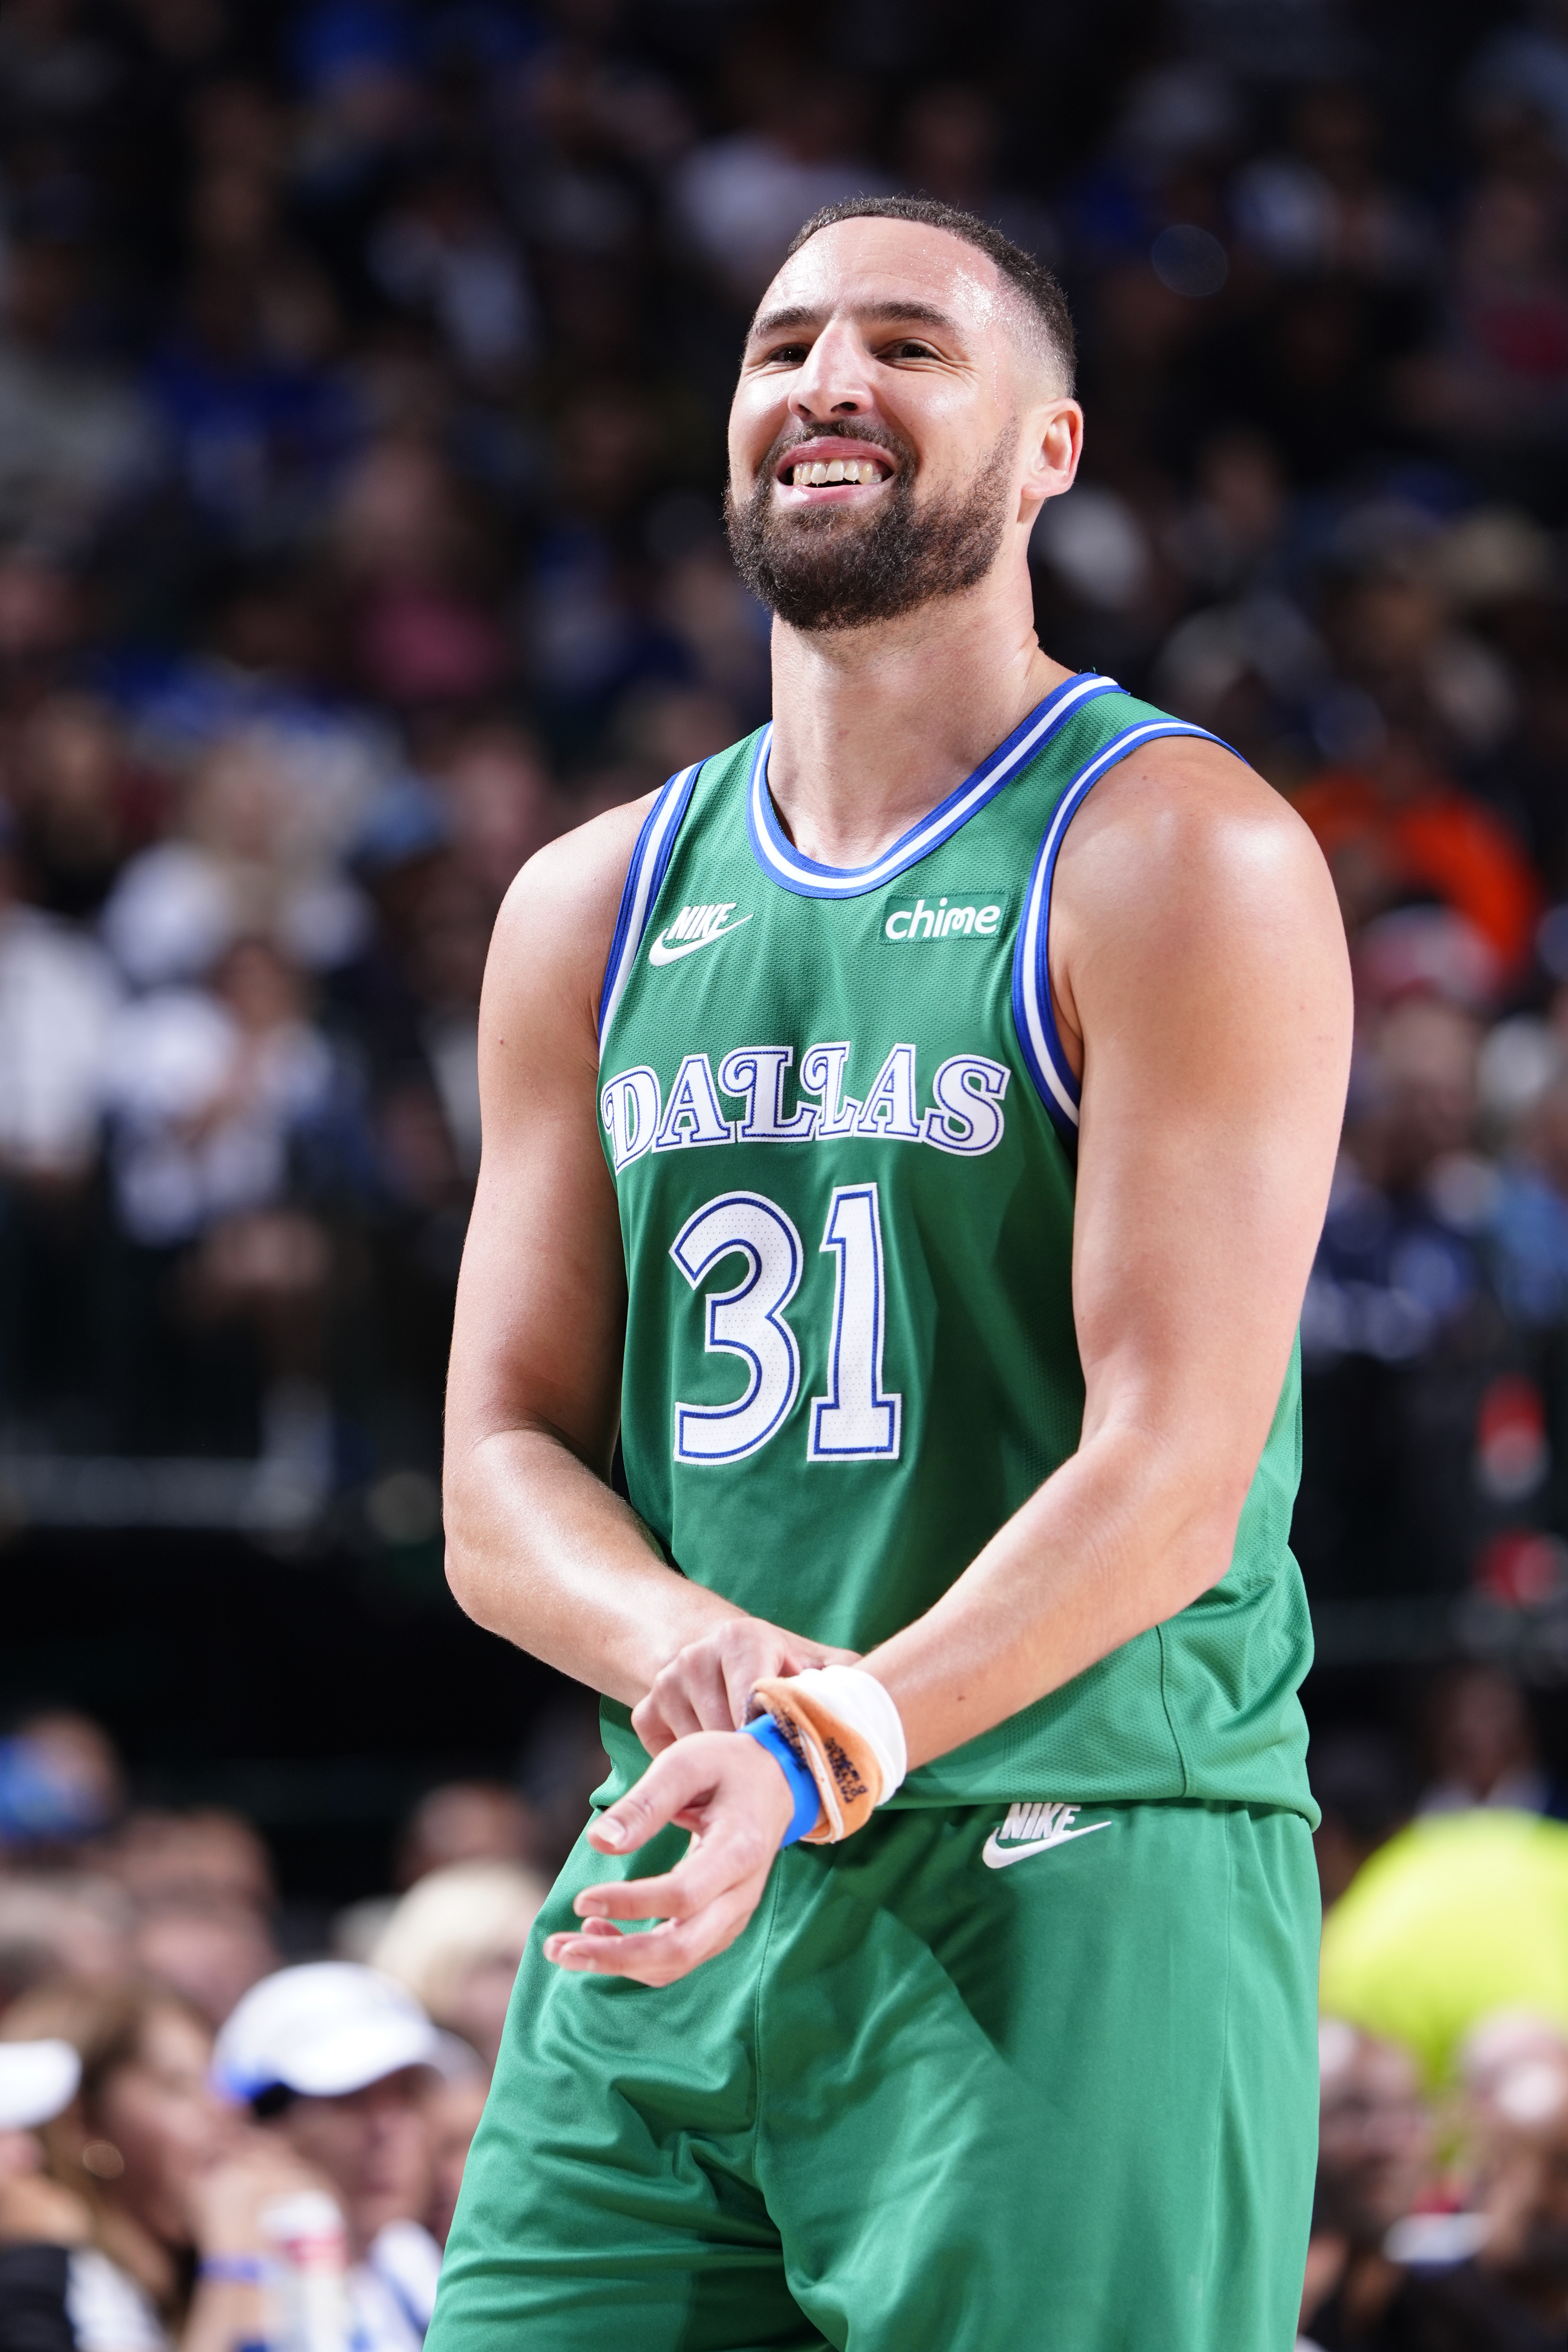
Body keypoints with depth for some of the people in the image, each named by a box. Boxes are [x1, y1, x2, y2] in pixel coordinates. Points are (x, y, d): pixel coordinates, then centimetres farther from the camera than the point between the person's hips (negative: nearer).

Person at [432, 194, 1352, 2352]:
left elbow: (1170, 1473, -12)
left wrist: (824, 1755, -26)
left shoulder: (1180, 859, -4)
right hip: (667, 1915, 5)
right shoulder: (593, 912, 14)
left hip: (1074, 1900, -5)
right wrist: (689, 1650, -13)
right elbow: (504, 1473, 11)